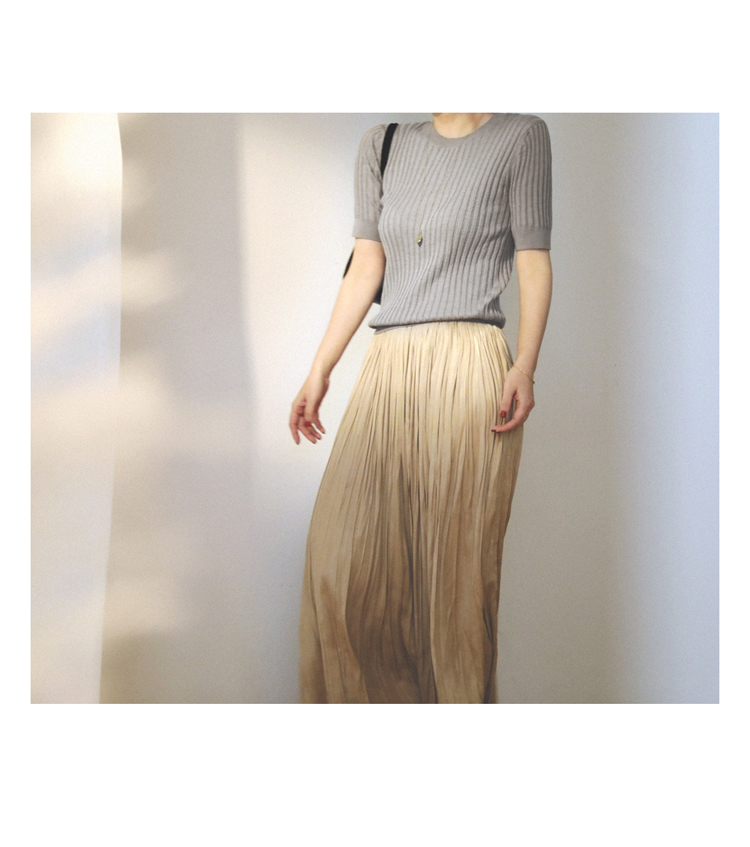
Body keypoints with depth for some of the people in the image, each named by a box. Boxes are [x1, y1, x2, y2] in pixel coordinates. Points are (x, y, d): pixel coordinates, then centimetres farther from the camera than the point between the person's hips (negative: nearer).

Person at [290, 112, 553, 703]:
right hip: (387, 367, 4)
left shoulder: (522, 135, 7)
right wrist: (320, 370, 6)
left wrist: (525, 365, -13)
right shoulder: (382, 145, 17)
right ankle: (365, 696, 10)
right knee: (342, 548, -3)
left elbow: (535, 264, 1)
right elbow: (365, 266, 13)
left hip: (469, 367, -4)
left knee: (459, 561, -4)